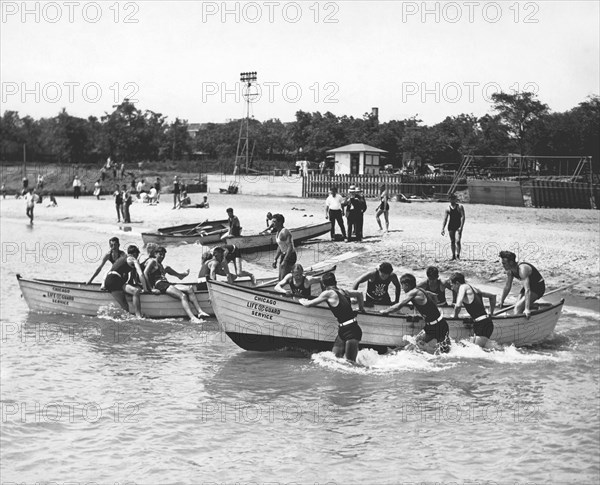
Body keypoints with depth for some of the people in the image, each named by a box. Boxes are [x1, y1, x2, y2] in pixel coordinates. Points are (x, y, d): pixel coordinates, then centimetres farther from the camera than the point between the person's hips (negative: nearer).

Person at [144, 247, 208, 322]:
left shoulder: (160, 265, 32)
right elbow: (145, 273, -12)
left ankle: (199, 312, -19)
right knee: (183, 296, -26)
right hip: (159, 284, -10)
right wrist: (151, 288, -18)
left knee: (189, 289, -7)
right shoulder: (152, 261, 2)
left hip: (167, 284, 10)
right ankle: (192, 318, -41)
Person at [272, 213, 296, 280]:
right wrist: (275, 260, 16)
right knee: (280, 279, 11)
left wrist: (284, 261, -30)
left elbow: (290, 247, -27)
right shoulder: (278, 232, 9)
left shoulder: (284, 232, -21)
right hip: (283, 255, 10)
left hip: (290, 256, -10)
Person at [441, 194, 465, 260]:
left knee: (457, 241, -13)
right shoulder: (448, 208, 5)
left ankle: (458, 255, -10)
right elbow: (445, 219, 6)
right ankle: (453, 255, 16)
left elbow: (463, 217, -7)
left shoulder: (460, 207, -2)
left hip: (458, 227, -3)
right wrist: (443, 228, -1)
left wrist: (461, 227, -16)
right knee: (452, 241, 7)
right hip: (451, 226, 3)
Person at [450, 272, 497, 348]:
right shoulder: (473, 288, 20)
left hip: (483, 324, -9)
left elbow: (458, 305, -19)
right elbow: (493, 296, 30)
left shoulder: (463, 287, -5)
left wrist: (455, 316, 1)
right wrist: (491, 313, 31)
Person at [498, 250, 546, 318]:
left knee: (518, 307, -19)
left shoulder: (522, 270, -33)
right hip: (530, 285, 9)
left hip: (538, 288, -9)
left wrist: (527, 309, -44)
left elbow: (527, 290, -40)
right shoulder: (510, 271, -6)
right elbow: (507, 287, 9)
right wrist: (501, 302, 11)